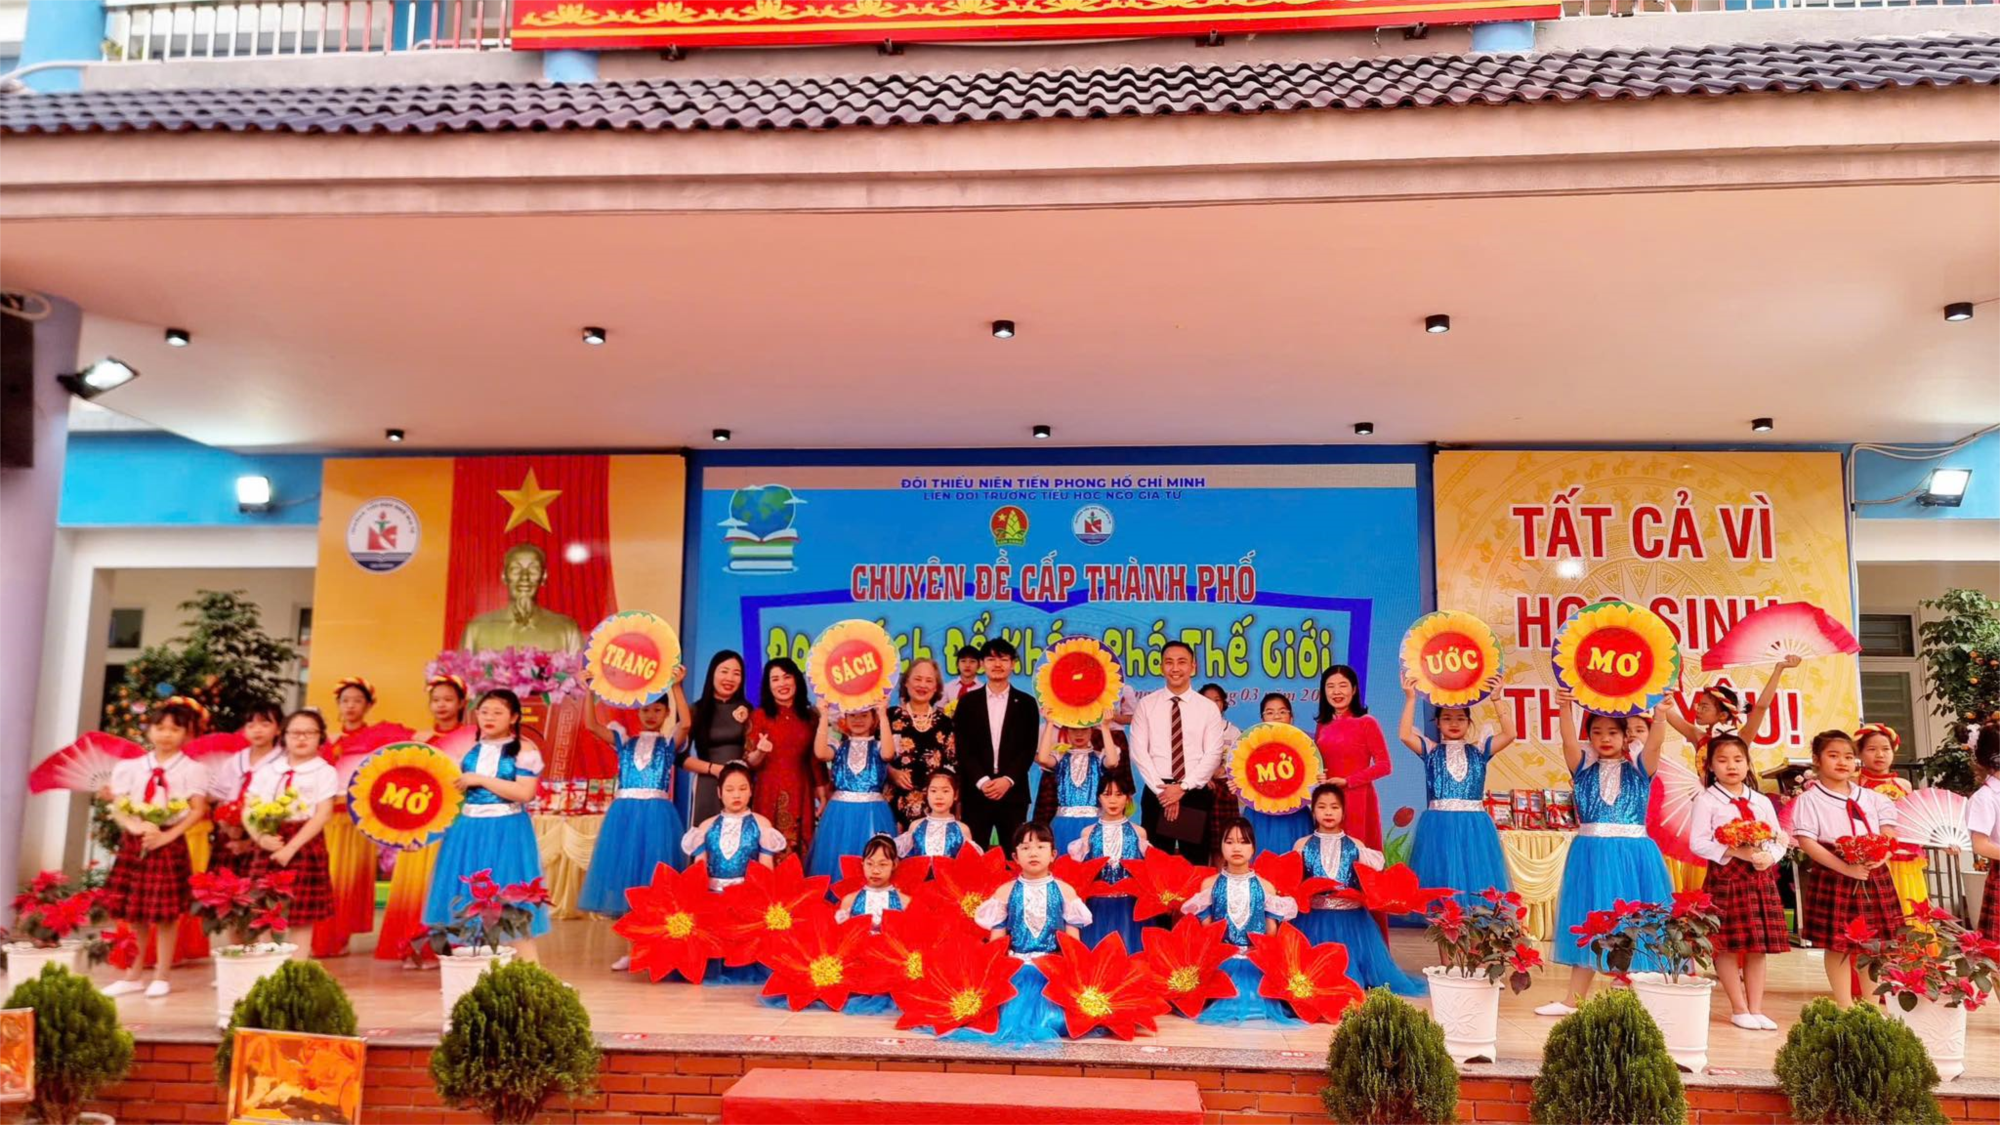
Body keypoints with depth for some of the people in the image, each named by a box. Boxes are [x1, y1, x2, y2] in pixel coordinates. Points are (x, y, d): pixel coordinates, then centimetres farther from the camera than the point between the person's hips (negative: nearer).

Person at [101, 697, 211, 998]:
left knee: (165, 915, 0)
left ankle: (161, 978, 12)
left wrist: (167, 836, -17)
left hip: (170, 846, -3)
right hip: (133, 844, 3)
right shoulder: (130, 766, 6)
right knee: (134, 913, 10)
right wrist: (137, 827, -18)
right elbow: (117, 807, 1)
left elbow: (198, 810, -8)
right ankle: (132, 976, 23)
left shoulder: (192, 769, -3)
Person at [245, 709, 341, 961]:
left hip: (304, 846, -4)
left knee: (301, 917, 0)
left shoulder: (324, 772, 0)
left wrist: (291, 847, -16)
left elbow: (323, 815, -8)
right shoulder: (266, 771, 12)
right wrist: (260, 837, -13)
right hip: (268, 846, 4)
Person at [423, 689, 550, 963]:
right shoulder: (469, 750, 9)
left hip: (506, 833, -5)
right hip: (469, 831, 5)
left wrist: (481, 779, -17)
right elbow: (455, 788, 19)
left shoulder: (523, 750, -8)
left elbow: (524, 793, -19)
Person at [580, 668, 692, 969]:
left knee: (653, 882, -1)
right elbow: (591, 724, 2)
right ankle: (633, 949, 15)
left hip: (656, 815, -3)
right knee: (625, 882, 6)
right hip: (624, 815, 3)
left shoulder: (669, 743, 6)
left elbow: (686, 723, -15)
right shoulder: (625, 742, 13)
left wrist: (676, 686, -21)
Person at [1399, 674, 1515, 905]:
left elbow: (1509, 734, -4)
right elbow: (1404, 735, -10)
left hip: (1473, 826, 1)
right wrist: (1410, 698, -15)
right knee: (1440, 877, -1)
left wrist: (1496, 699, -11)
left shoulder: (1479, 750, 9)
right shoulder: (1431, 751, 6)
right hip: (1438, 825, -1)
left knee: (1475, 876, 1)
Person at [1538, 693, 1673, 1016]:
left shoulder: (1638, 769, 4)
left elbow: (1656, 740, -12)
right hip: (1591, 855, 2)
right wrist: (1566, 708, -27)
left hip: (1632, 855, -2)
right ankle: (1573, 999, 15)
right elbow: (1568, 739, -10)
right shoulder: (1584, 767, 6)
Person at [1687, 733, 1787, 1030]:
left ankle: (1756, 1009, 13)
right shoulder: (1707, 800, -2)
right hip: (1725, 876, -5)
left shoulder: (1762, 802, 13)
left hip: (1760, 877, 5)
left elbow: (1779, 841, 11)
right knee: (1727, 945, -3)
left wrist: (1769, 856, -10)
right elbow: (1698, 843, -9)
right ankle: (1739, 1009, 8)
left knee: (1759, 945, 6)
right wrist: (1736, 852, -19)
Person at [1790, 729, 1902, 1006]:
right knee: (1837, 945, 0)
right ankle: (1845, 1008, 11)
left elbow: (1889, 832, 11)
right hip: (1833, 879, -5)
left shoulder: (1871, 798, 12)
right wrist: (1846, 868, -20)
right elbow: (1806, 842, -13)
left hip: (1874, 877, 5)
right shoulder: (1810, 800, -5)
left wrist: (1880, 855, -12)